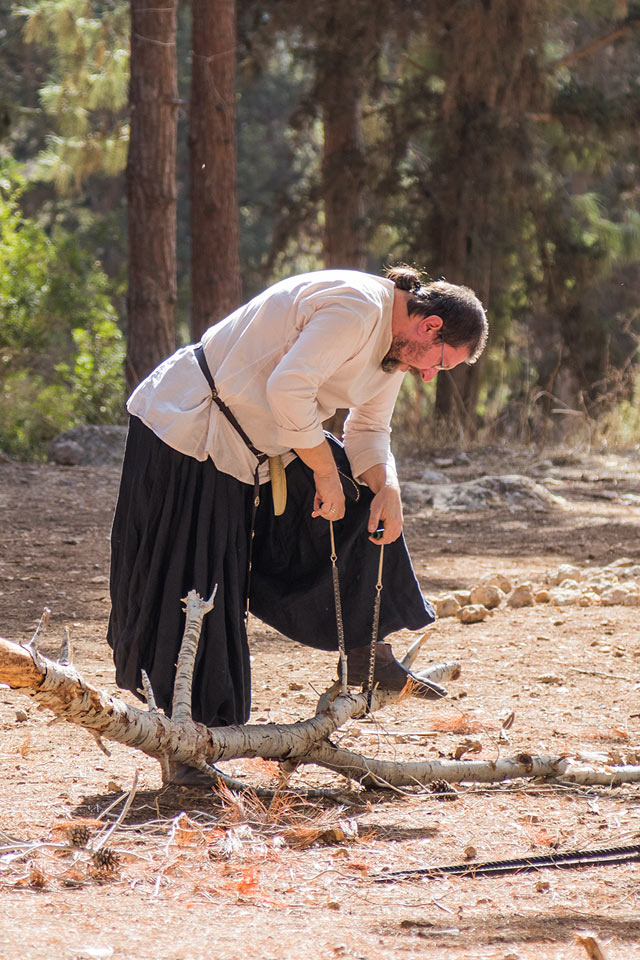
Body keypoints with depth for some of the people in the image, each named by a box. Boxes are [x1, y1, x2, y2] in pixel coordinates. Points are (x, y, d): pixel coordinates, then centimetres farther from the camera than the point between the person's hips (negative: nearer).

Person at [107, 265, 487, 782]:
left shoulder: (393, 338, 8)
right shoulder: (357, 307, -24)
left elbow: (369, 431, 13)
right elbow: (289, 390, -32)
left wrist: (387, 490, -7)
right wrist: (325, 474, -22)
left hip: (255, 445, 10)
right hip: (187, 435, -10)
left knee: (363, 497, 8)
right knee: (196, 589, -8)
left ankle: (367, 656, 15)